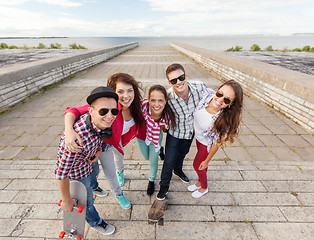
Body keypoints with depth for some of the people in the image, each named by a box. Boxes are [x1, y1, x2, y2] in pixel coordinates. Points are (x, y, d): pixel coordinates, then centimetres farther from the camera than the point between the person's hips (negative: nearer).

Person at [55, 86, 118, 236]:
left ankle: (94, 187, 71)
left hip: (89, 160, 6)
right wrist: (66, 201, -18)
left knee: (94, 173, 36)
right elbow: (61, 174, -33)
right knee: (87, 199, 19)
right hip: (77, 171, -5)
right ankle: (95, 222, 50)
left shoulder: (103, 122, -25)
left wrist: (99, 149, -14)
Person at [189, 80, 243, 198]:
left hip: (207, 144, -5)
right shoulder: (207, 93, -28)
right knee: (201, 162, 27)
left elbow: (216, 144, -23)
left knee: (197, 165, 16)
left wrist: (207, 161, -8)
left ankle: (204, 188, 50)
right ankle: (200, 182, 58)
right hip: (198, 137, 6)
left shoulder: (224, 121, -38)